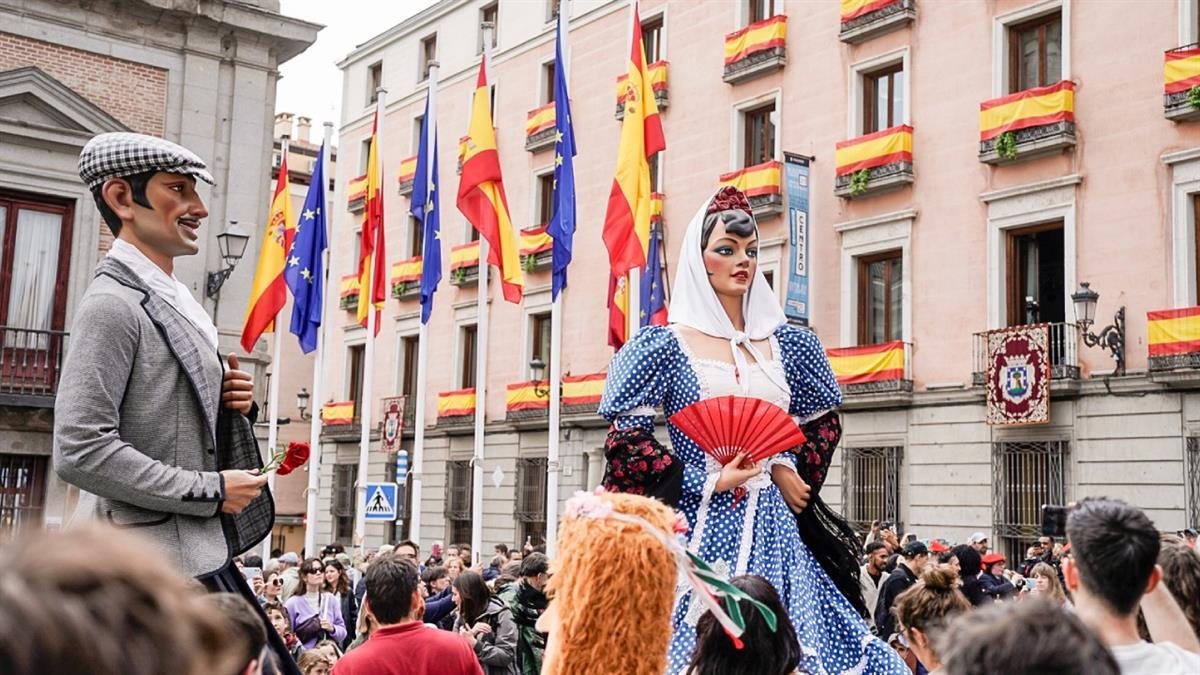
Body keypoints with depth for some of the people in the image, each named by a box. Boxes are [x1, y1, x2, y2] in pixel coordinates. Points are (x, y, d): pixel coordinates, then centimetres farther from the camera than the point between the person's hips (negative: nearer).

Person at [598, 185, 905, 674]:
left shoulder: (788, 345, 10)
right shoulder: (664, 346, -2)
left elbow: (824, 423, 21)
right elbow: (626, 441, -6)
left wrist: (791, 471, 3)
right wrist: (709, 481, -11)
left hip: (775, 531, 4)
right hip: (700, 529, -4)